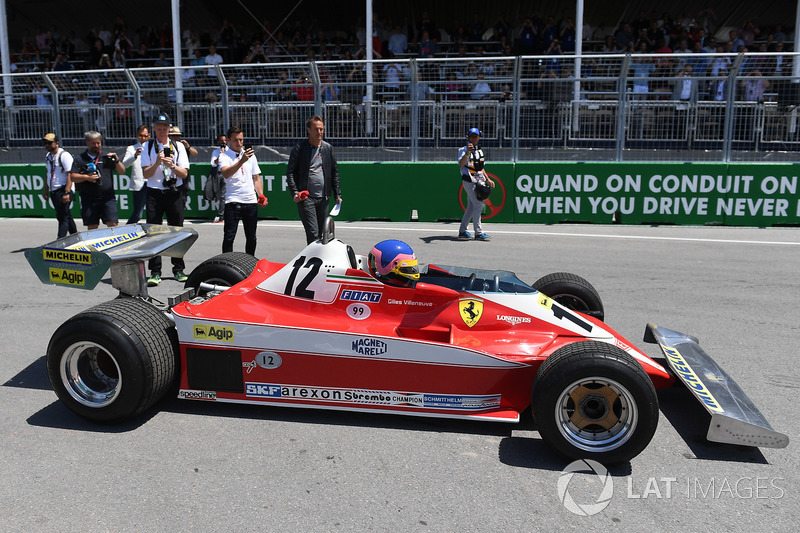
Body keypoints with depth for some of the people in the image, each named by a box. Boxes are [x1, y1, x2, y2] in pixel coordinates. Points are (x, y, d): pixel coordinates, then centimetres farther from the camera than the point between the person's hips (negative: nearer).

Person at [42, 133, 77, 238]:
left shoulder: (64, 155, -12)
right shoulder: (48, 156, 15)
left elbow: (70, 176, -17)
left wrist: (66, 193, -23)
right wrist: (46, 190, 23)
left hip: (64, 190, -9)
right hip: (53, 192, 9)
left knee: (62, 217, -11)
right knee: (63, 216, 14)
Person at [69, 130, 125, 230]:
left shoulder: (107, 157, 12)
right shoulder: (80, 159, 10)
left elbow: (122, 171, 8)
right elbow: (72, 177, 3)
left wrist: (117, 160, -8)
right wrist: (86, 177, -12)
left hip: (107, 198, 0)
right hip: (89, 199, 0)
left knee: (112, 224, -9)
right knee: (92, 227, 5)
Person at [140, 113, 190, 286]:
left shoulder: (178, 146, 8)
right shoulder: (147, 147, 6)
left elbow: (184, 173, 2)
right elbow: (146, 174, -1)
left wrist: (172, 166, -16)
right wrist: (157, 163, -17)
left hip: (175, 193, 1)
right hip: (154, 193, 0)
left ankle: (178, 269, 14)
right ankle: (155, 273, -1)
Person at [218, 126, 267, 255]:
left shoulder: (250, 155, 15)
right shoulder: (224, 156, -1)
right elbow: (226, 174, -21)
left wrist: (261, 195, 6)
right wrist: (242, 160, -32)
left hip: (251, 201, 4)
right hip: (233, 201, -4)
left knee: (251, 237, 10)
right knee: (229, 236, -6)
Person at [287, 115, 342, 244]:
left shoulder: (328, 148, 13)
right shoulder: (299, 148, 0)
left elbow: (335, 172, 18)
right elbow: (290, 172, -1)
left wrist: (337, 194, 12)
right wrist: (294, 192, -13)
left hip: (323, 198, 4)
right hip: (305, 197, -4)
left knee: (321, 233, 9)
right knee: (313, 233, -12)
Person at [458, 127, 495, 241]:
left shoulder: (479, 151, 16)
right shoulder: (464, 150, -8)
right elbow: (461, 164, -28)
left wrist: (488, 179, 21)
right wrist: (467, 153, -44)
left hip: (478, 182, 8)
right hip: (469, 181, -8)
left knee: (471, 207, 10)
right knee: (478, 204, -14)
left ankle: (462, 231, 17)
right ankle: (478, 233, -10)